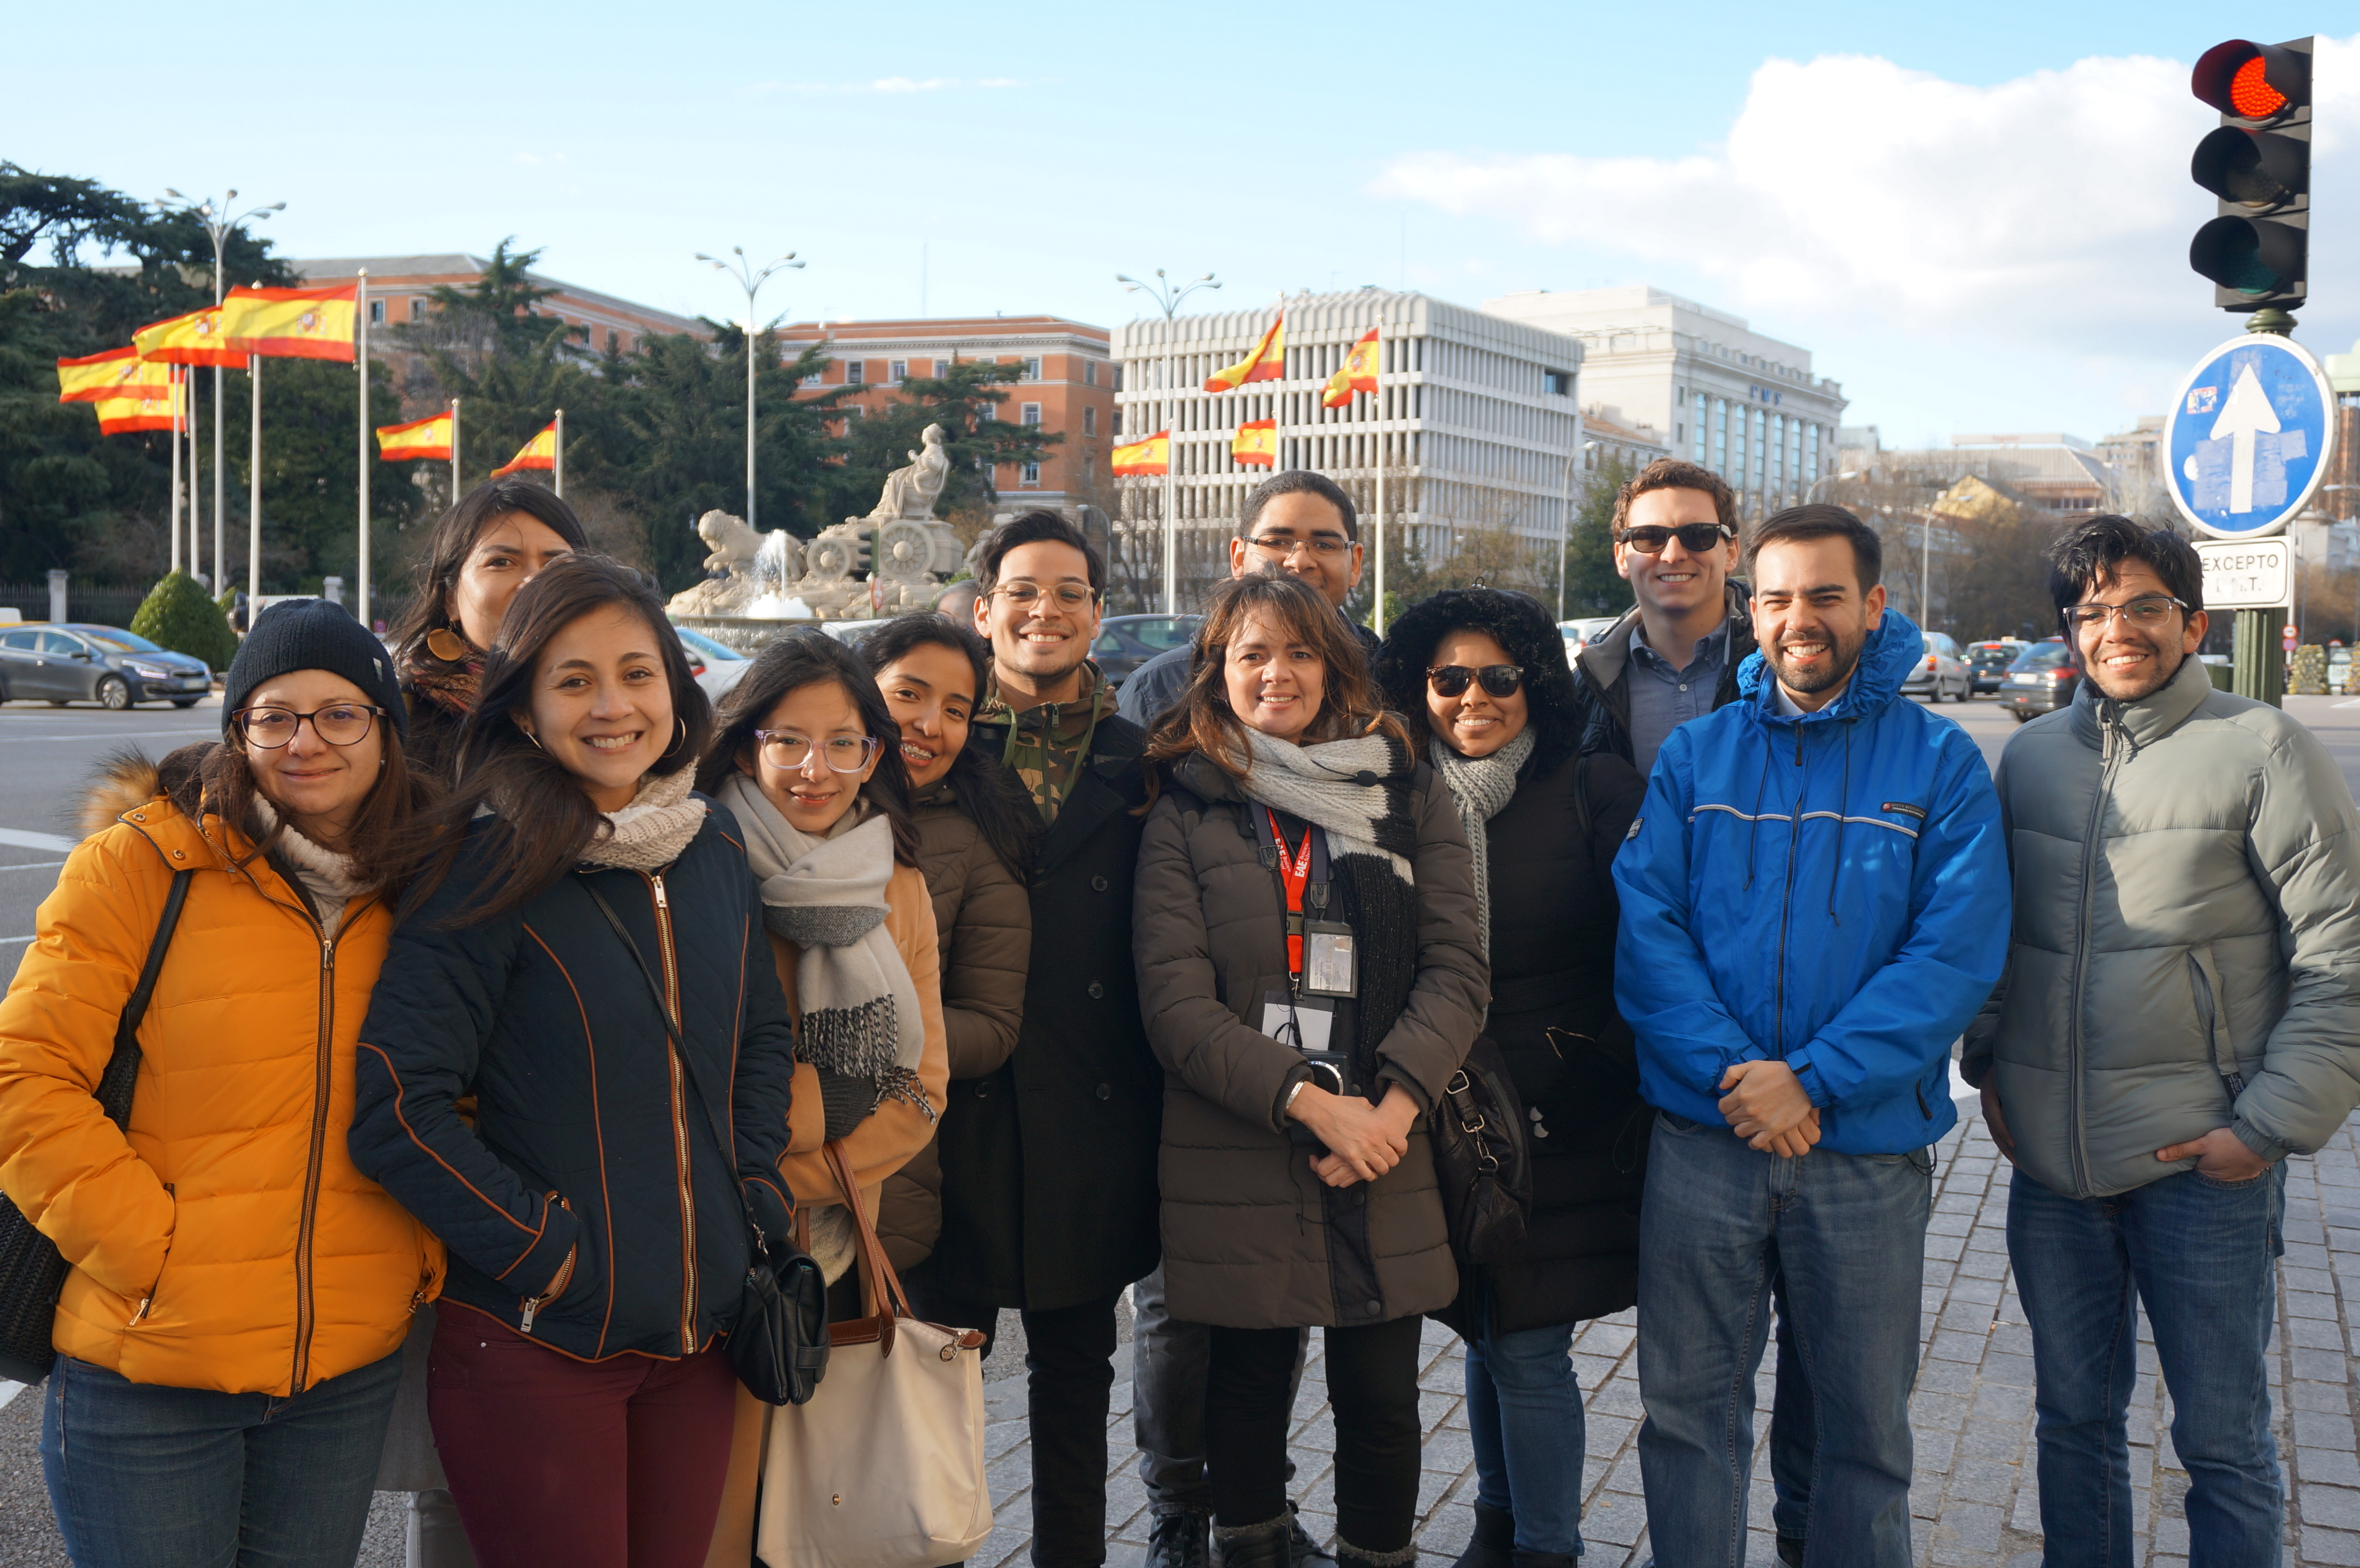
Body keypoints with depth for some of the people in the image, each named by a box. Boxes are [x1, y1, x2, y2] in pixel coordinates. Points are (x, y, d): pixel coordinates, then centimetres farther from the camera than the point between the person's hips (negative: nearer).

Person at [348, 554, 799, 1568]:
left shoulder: (714, 846, 5)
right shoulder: (497, 866, -12)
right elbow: (397, 1105, -15)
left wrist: (761, 1198, 6)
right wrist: (543, 1252, -14)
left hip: (700, 1336, 5)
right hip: (533, 1349, -5)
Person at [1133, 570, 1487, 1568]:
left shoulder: (1411, 800, 8)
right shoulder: (1185, 818, 3)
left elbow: (1457, 969, 1)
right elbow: (1175, 1003, -6)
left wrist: (1393, 1104, -13)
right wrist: (1309, 1100, -16)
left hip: (1387, 1161, 1)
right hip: (1236, 1164, -1)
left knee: (1381, 1399, 7)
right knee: (1248, 1393, 10)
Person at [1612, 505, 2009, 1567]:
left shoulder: (1940, 763, -1)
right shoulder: (1695, 754, 4)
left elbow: (1957, 952, -10)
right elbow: (1643, 926, -4)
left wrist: (1815, 1080, -19)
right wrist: (1731, 1069, -18)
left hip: (1870, 1152, -1)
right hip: (1701, 1140, 1)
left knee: (1865, 1427, 13)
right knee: (1687, 1408, 11)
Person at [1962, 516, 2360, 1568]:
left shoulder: (2263, 750, -5)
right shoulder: (2030, 756, 9)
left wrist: (2271, 1126, -11)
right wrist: (1989, 1067, 10)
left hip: (2203, 1164, -4)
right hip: (2050, 1164, 4)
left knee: (2223, 1440, 7)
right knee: (2074, 1415, 16)